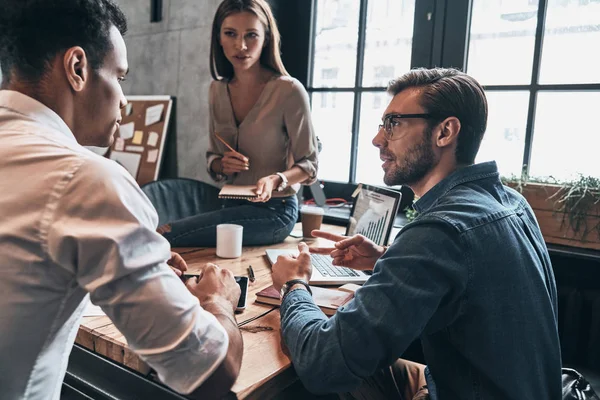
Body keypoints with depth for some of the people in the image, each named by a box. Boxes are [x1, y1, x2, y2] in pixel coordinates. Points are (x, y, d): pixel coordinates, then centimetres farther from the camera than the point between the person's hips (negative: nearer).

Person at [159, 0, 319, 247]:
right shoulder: (218, 90, 4)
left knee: (167, 236, -18)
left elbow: (308, 165, -7)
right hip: (233, 205, 5)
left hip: (273, 209, -5)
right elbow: (213, 156, 12)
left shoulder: (289, 91, -13)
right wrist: (222, 166, -11)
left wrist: (276, 180, -26)